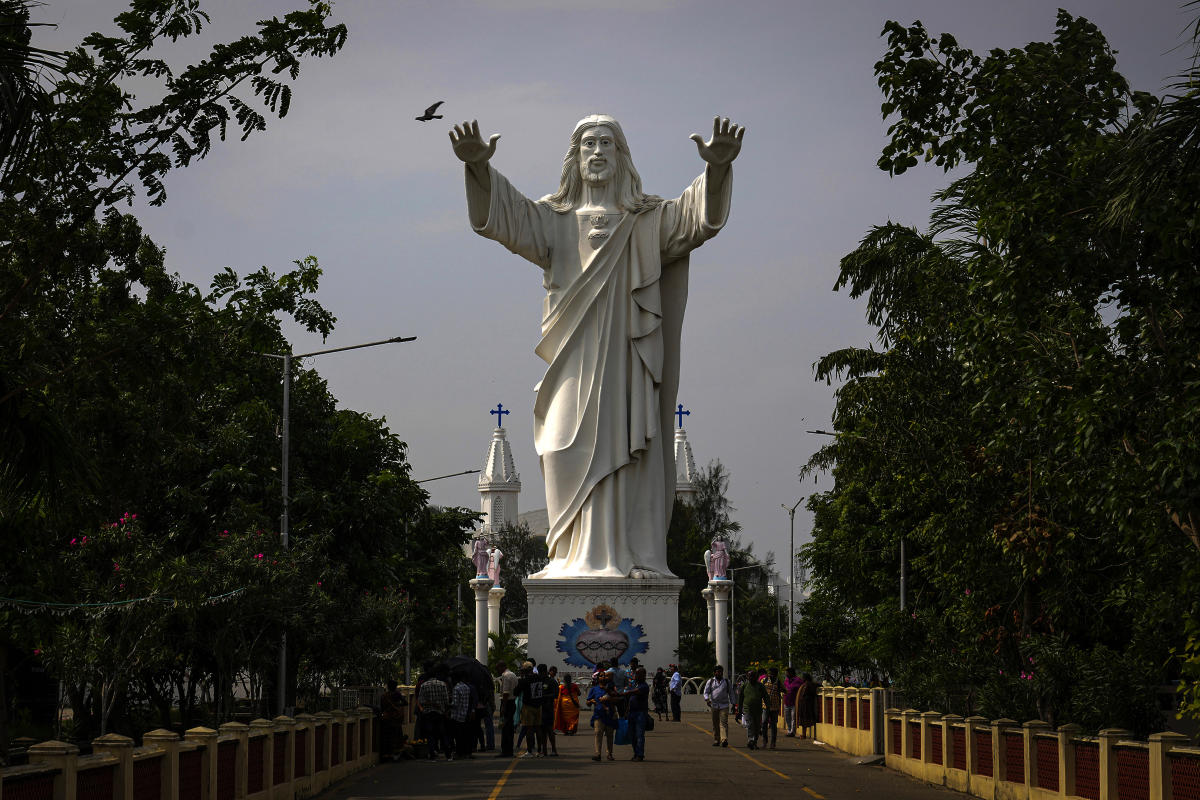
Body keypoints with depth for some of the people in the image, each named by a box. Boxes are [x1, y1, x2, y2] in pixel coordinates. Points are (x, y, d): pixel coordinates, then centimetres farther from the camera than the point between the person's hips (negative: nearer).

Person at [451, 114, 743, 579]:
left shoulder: (647, 221, 12)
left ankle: (630, 557, -4)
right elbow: (506, 216, -1)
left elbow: (697, 217, -4)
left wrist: (716, 168, -25)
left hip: (626, 354, 0)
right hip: (575, 359, 1)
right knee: (575, 455, -5)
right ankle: (579, 558, -3)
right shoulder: (554, 219, 15)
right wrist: (479, 165, -21)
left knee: (629, 454, -5)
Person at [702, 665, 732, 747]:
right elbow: (706, 691, 3)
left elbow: (731, 692, 15)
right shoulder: (710, 681, 9)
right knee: (715, 724, 6)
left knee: (724, 723, -13)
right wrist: (707, 699, -16)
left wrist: (732, 703, 10)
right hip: (714, 705, 1)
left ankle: (724, 740, -23)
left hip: (724, 705, -1)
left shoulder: (726, 681, 11)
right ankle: (716, 740, 15)